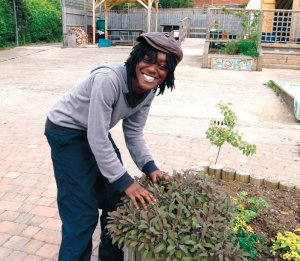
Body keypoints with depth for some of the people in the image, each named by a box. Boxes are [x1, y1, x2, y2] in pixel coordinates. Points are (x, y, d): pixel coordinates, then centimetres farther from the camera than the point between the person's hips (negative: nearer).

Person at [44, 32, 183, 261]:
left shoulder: (149, 89, -10)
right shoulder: (108, 79, -34)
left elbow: (134, 132, -1)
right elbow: (97, 138, -32)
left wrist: (149, 167, -14)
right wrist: (125, 182, -28)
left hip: (96, 132, 8)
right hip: (66, 131, -7)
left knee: (116, 198, 13)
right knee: (82, 212, -6)